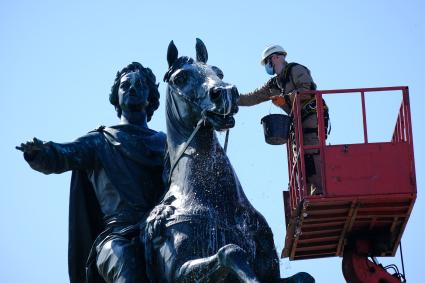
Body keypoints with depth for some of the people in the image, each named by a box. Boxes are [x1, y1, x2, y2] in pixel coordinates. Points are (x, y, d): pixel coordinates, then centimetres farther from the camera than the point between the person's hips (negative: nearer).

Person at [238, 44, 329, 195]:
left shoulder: (296, 70, -2)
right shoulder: (273, 84, 22)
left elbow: (307, 90, -17)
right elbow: (252, 98, 23)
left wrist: (286, 98, -14)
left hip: (314, 116, -9)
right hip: (300, 122, 9)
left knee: (311, 154, -21)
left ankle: (320, 191, -29)